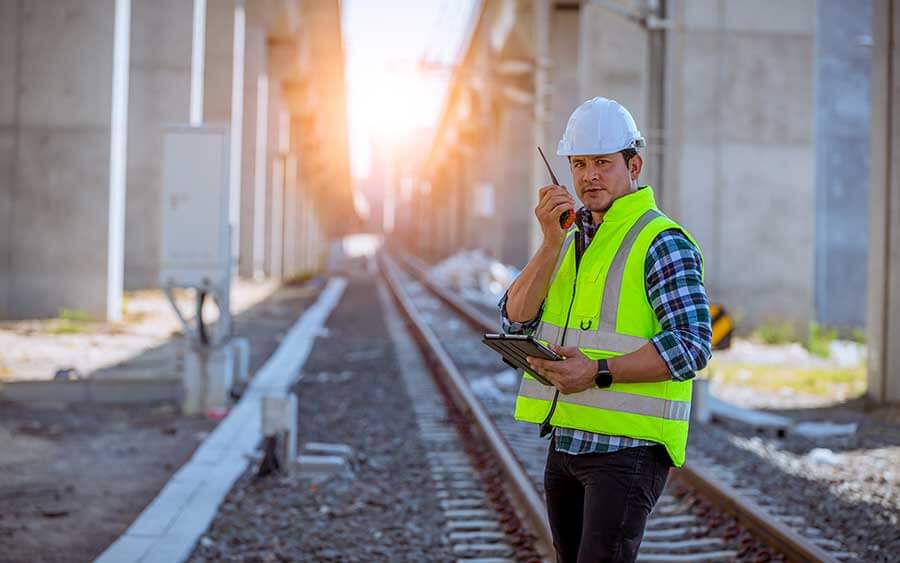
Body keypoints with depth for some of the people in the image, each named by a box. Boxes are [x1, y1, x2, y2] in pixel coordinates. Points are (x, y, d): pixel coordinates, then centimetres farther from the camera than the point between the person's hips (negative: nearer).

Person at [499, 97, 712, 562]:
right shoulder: (575, 238, 14)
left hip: (629, 449, -8)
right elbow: (516, 319, 1)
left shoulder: (662, 241, -10)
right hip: (566, 444, 8)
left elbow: (691, 346, -19)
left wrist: (599, 373, -27)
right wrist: (551, 242, -11)